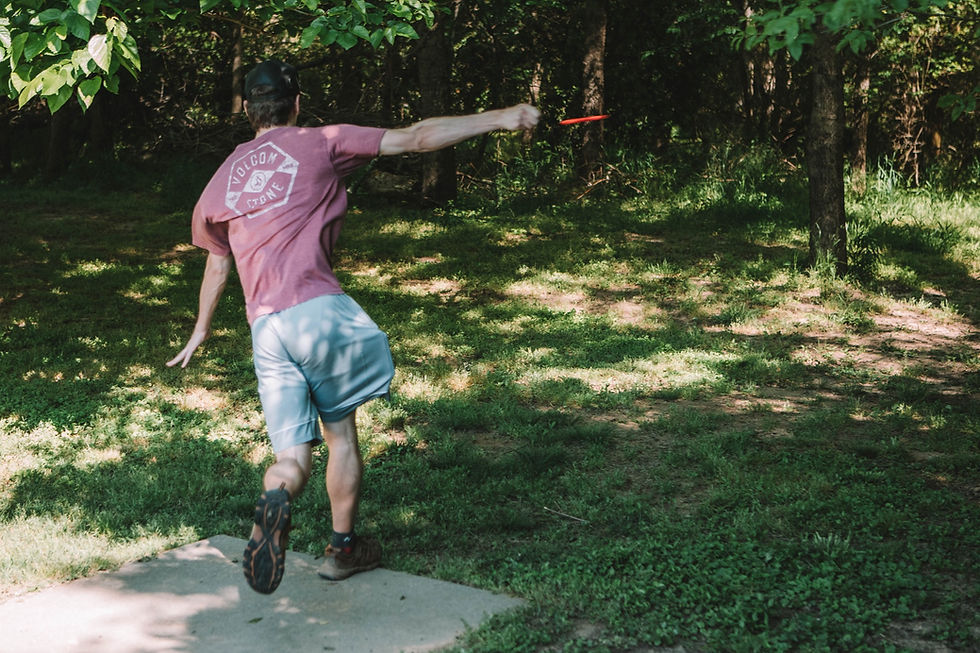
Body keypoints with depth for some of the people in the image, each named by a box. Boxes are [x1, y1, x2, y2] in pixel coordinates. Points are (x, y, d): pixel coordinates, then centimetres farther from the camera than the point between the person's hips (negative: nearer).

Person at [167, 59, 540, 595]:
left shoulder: (225, 176, 19)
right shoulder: (319, 145, 6)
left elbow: (217, 263, 31)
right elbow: (416, 138, 1)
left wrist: (200, 330, 46)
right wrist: (498, 119, 4)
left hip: (265, 327, 4)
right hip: (317, 307, -4)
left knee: (293, 456, 6)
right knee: (340, 432, 15)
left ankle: (275, 497, -27)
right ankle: (342, 546, 21)